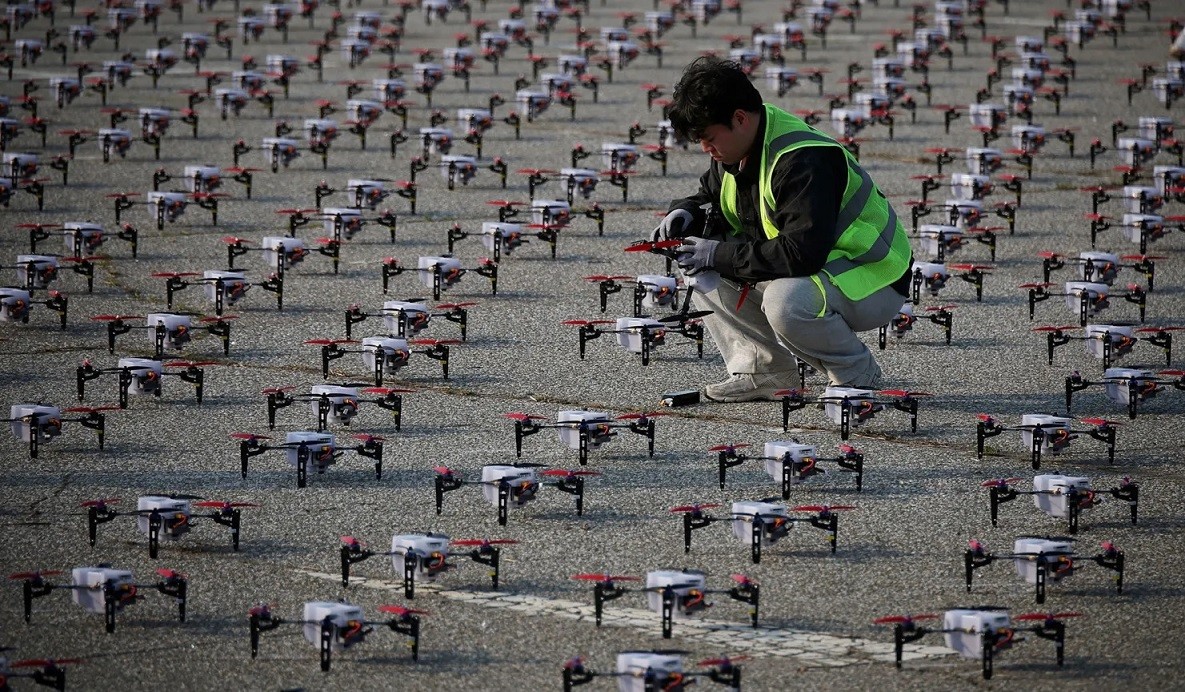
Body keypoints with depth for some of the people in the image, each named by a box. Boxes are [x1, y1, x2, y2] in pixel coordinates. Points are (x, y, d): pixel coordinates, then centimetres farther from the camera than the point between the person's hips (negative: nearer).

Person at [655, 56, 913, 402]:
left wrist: (721, 255, -28)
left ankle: (857, 375, -11)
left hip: (873, 279, -9)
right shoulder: (737, 149, 0)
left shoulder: (802, 160, -29)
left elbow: (803, 253, -36)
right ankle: (763, 368, 1)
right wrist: (685, 213, -6)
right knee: (701, 270, -4)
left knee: (786, 302, -39)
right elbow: (710, 197, 19)